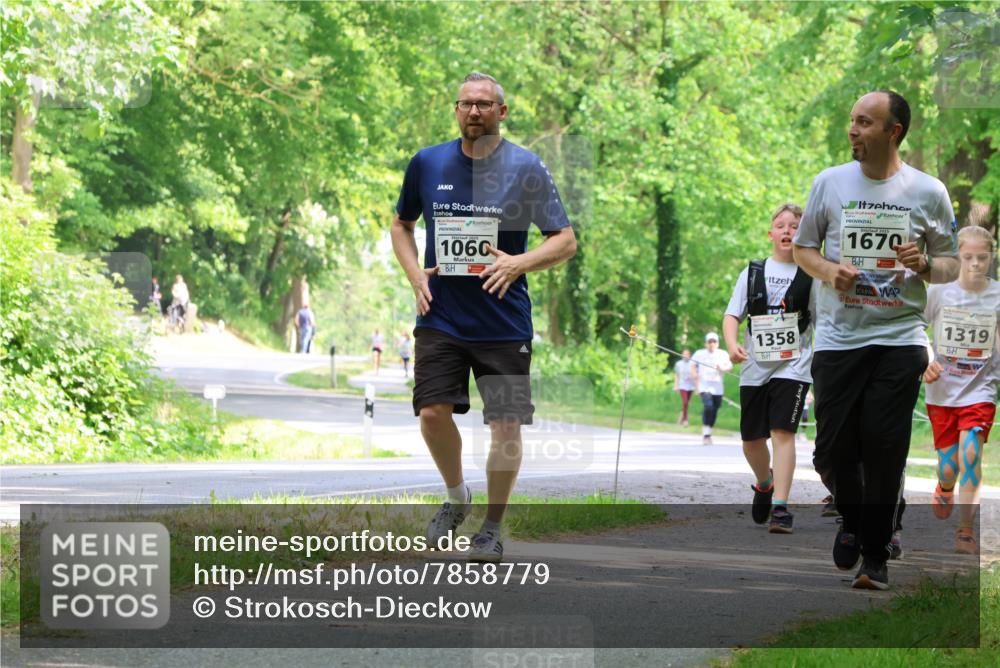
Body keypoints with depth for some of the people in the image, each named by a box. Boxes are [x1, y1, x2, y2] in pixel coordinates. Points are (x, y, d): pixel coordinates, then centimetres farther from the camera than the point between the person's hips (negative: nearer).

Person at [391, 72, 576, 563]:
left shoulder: (526, 168, -4)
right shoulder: (427, 163, 4)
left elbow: (566, 241, -2)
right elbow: (401, 225, 20)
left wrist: (518, 263, -19)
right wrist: (414, 273, 2)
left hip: (504, 321, -2)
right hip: (440, 316, 2)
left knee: (506, 425, -3)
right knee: (433, 412, -10)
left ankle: (492, 528, 13)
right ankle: (456, 497, 18)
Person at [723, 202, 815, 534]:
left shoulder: (811, 275, 3)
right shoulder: (753, 272, 9)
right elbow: (732, 315, 5)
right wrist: (732, 344, -14)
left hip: (793, 366, -3)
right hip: (755, 367, 3)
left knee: (782, 431, -17)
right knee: (752, 438, 9)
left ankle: (781, 507, -17)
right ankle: (764, 484, 39)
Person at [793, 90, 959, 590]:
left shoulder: (929, 193, 2)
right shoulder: (830, 182, 5)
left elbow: (951, 267, 10)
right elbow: (802, 248, 13)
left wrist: (925, 264, -13)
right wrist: (827, 270, -8)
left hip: (899, 337, -1)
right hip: (838, 337, 1)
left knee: (884, 450, -5)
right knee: (833, 450, 0)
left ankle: (875, 556, 7)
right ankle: (852, 519, 30)